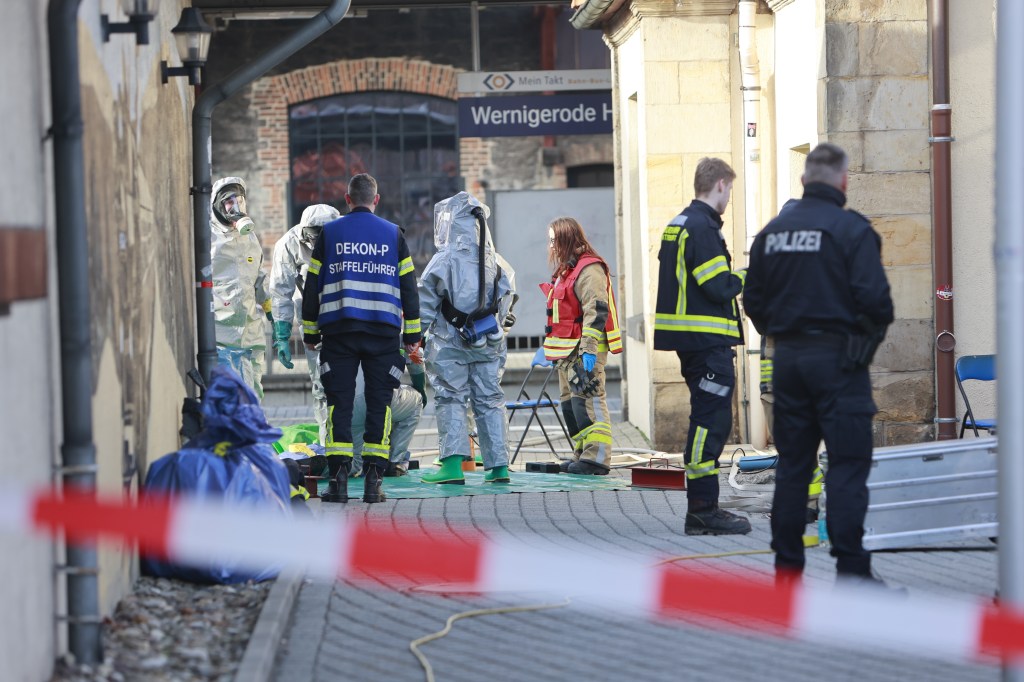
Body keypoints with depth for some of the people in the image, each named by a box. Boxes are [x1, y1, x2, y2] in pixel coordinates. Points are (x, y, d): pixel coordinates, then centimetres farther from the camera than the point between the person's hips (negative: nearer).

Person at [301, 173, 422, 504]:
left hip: (338, 331, 0)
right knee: (379, 403, 4)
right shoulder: (393, 234, 7)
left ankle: (338, 478, -5)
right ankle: (373, 481, -1)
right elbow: (408, 287, 8)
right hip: (383, 333, 0)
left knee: (339, 402, 2)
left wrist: (310, 332, 13)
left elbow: (312, 287, 6)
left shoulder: (329, 233, 6)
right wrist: (412, 334, 12)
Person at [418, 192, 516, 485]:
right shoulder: (493, 261, 6)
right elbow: (505, 298, 12)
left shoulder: (444, 260, -11)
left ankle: (453, 465, -9)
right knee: (490, 400, 10)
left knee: (451, 400, -1)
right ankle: (499, 466, 8)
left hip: (451, 342, -5)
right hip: (488, 344, 5)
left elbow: (425, 306, -9)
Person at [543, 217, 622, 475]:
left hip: (584, 350, -11)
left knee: (587, 401, -14)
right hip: (567, 352, 11)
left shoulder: (589, 270, -13)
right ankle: (583, 454, 18)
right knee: (570, 404, 12)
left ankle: (597, 456, -15)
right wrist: (553, 349, 26)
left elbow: (596, 310, -20)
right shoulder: (565, 271, 21)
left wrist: (589, 348, -25)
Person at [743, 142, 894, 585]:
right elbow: (874, 297, -17)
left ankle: (786, 566, 14)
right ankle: (851, 569, -8)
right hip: (838, 359, -6)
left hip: (787, 358, 6)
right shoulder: (852, 230, -10)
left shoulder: (772, 232, 8)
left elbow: (752, 300, 11)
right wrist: (874, 329, 3)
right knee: (848, 465, -4)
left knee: (792, 465, 12)